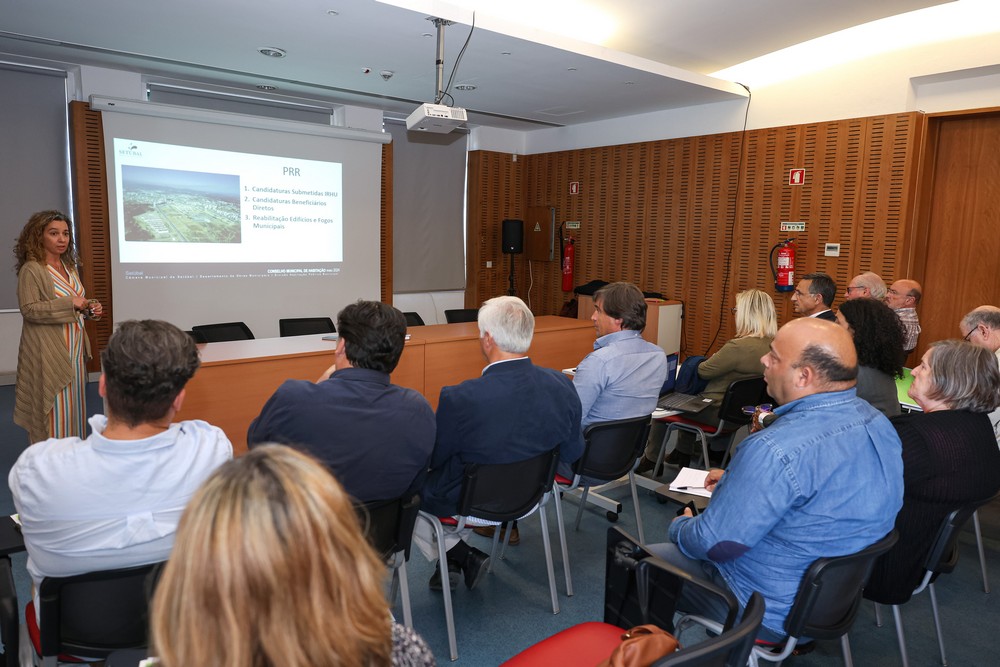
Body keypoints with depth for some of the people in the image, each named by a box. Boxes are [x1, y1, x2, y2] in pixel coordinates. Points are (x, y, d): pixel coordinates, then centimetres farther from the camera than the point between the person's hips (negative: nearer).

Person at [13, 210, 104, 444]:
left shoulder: (69, 266, 12)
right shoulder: (31, 269, -12)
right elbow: (29, 310, -18)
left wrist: (90, 309, 2)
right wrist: (69, 303, -23)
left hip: (74, 345, 8)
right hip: (49, 350, -7)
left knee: (74, 403, 13)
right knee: (55, 408, -2)